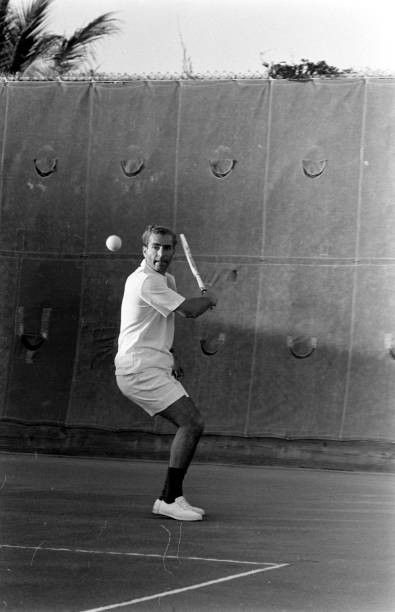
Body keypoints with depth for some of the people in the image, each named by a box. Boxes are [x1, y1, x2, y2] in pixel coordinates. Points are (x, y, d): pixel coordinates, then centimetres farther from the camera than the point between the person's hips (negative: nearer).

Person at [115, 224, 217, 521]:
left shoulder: (166, 280, 17)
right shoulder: (146, 281, -17)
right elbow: (190, 310, -20)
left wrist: (171, 357, 17)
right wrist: (210, 299, 2)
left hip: (155, 368, 10)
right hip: (140, 369, -10)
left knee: (191, 426, 7)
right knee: (192, 424, -17)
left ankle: (173, 497, 11)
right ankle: (169, 500, -14)